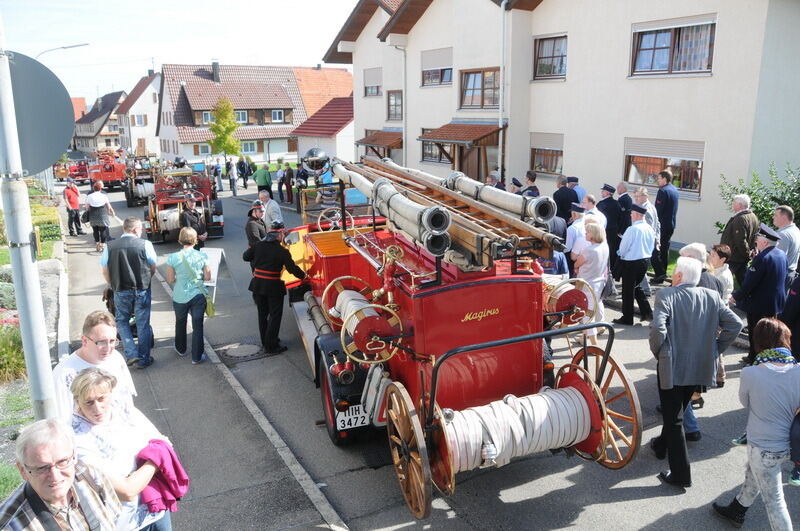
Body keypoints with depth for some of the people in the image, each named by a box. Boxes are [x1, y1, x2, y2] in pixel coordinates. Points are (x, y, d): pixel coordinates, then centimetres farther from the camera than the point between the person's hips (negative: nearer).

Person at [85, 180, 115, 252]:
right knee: (103, 230, 4)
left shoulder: (89, 196, -2)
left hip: (93, 218, 2)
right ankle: (102, 245, 2)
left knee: (95, 231, 14)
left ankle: (97, 244, 18)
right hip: (103, 217, -2)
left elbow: (87, 208, 1)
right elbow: (109, 207, 2)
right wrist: (112, 213, 19)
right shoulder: (104, 196, -5)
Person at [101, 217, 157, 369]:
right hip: (142, 290, -1)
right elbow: (153, 269, -1)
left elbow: (105, 272, 2)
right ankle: (143, 359, 18)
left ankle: (131, 353, 7)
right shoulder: (145, 244, -9)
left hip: (120, 292, 1)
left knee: (122, 321, 19)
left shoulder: (110, 247, -3)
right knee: (143, 324, 9)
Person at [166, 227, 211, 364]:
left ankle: (181, 349, 44)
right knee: (197, 326, 8)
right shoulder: (202, 256, -10)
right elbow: (207, 277, -5)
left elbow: (170, 280, -5)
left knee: (180, 323, 24)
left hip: (180, 297, 1)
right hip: (198, 295, -1)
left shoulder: (173, 258, -11)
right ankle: (197, 357, 14)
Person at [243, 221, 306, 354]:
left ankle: (265, 341, 31)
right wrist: (303, 275, 4)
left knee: (262, 313, 19)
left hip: (258, 284, 5)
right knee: (275, 315, 6)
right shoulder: (282, 251, -15)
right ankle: (271, 346, 7)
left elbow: (245, 257, 10)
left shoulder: (258, 246, -2)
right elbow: (292, 268, -13)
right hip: (273, 286, -5)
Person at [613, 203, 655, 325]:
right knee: (637, 287, 25)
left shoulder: (632, 229, -21)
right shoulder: (649, 229, 1)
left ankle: (627, 318, 15)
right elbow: (651, 246, 10)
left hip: (631, 263, -7)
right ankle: (646, 311, 19)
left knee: (628, 291, 6)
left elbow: (622, 249, -14)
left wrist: (621, 255, 7)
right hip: (645, 261, 7)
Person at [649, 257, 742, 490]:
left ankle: (680, 474, 7)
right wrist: (716, 349, 7)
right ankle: (662, 445, 48)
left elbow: (657, 328, -27)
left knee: (674, 419, 5)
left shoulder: (666, 295, -16)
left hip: (671, 366, -6)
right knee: (676, 411, 27)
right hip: (700, 367, 6)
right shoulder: (712, 297, -1)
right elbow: (735, 324, -1)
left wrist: (657, 351, -10)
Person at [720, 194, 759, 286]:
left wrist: (747, 254, -12)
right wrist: (750, 252, 12)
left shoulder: (740, 219, -21)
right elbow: (755, 239, 16)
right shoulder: (753, 217, 11)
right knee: (743, 281, 16)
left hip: (733, 258, -10)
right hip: (744, 259, 10)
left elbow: (740, 241, -24)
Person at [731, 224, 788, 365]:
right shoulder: (782, 255, 2)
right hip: (777, 303, 8)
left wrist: (736, 297, -11)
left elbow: (749, 282, -23)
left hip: (759, 305, -8)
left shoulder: (762, 258, -25)